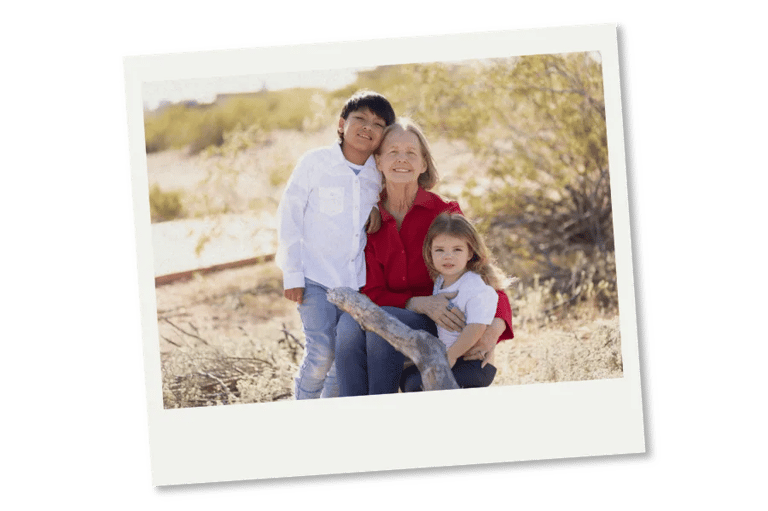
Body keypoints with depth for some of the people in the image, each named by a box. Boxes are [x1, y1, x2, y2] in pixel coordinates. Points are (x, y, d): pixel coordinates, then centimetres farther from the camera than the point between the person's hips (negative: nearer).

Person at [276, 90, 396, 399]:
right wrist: (292, 275, -6)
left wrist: (378, 209, 2)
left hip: (359, 281, 4)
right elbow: (289, 215, -3)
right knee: (321, 353, -14)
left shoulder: (380, 175, 4)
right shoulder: (315, 162, -5)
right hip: (316, 279, -4)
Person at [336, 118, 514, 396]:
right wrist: (422, 303, -20)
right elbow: (373, 293, 1)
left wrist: (495, 327, -23)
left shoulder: (444, 213, -1)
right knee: (349, 321, -31)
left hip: (439, 327, -2)